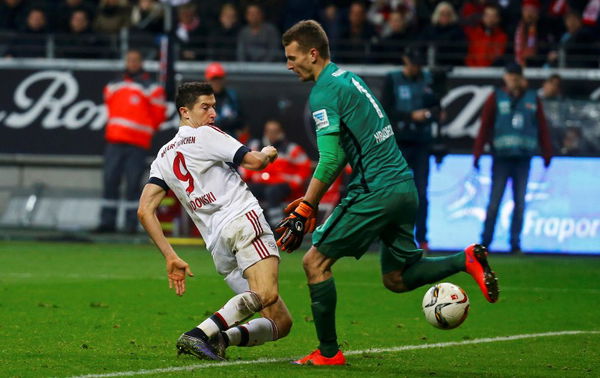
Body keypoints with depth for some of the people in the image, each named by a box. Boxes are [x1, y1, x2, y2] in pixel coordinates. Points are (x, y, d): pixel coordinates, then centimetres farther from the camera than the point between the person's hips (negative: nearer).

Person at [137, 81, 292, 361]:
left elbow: (145, 210, 14)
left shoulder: (163, 157, 23)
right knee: (266, 293, -30)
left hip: (218, 246, 8)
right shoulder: (204, 135, 5)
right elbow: (254, 161, -2)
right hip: (244, 218, -8)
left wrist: (171, 258, 12)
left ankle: (220, 337, -12)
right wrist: (268, 154, 22)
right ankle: (199, 334, -42)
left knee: (281, 322, 8)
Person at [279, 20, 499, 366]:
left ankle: (328, 352, 2)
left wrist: (304, 211, -12)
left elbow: (330, 161, -18)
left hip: (376, 191, -9)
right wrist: (308, 201, 24)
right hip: (404, 185, 9)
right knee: (396, 279, 17)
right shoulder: (348, 78, 19)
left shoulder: (324, 92, -10)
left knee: (316, 261, 1)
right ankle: (467, 260, -1)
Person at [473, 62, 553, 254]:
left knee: (520, 203, 2)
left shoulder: (532, 99, 10)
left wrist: (547, 153, 5)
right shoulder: (496, 98, 4)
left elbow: (542, 128, 11)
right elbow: (484, 127, 0)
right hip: (501, 158, -2)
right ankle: (485, 241, 3)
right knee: (494, 201, -3)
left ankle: (515, 243, 6)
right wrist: (477, 154, -6)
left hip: (523, 158, 2)